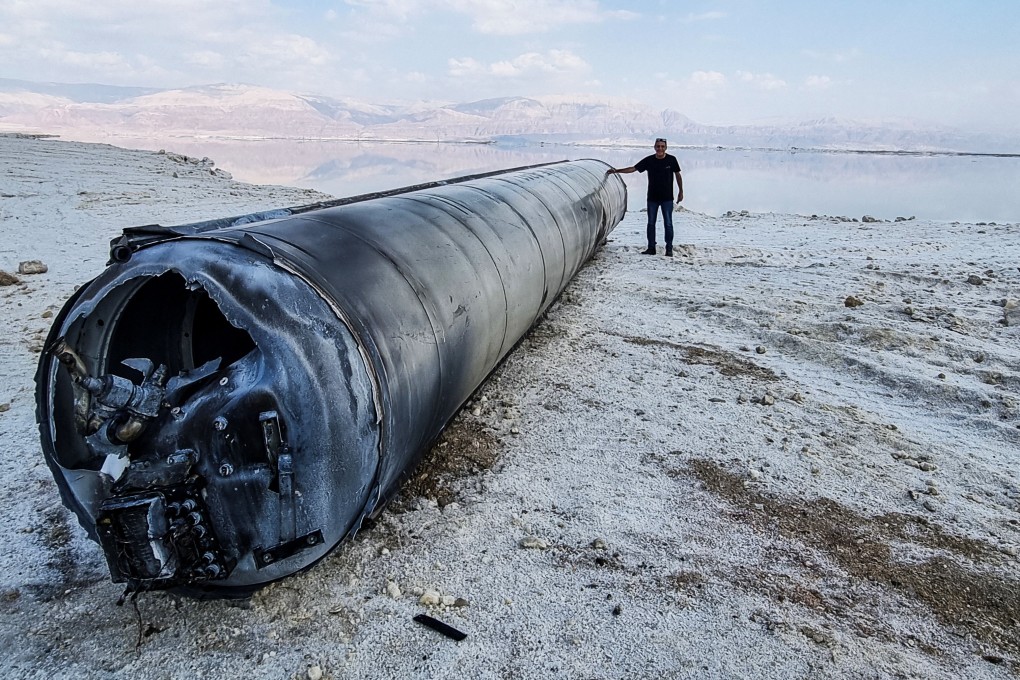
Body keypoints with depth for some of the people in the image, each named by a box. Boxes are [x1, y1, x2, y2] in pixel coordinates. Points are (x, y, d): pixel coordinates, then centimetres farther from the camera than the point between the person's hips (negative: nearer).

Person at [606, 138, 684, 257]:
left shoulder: (671, 160, -3)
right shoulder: (649, 160, -1)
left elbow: (678, 175, 6)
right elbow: (633, 168, 0)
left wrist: (681, 191, 7)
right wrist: (616, 170, -6)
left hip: (667, 198, -2)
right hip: (652, 198, 2)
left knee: (668, 223, 0)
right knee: (651, 223, 5)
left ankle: (669, 249, 6)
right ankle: (651, 248, 13)